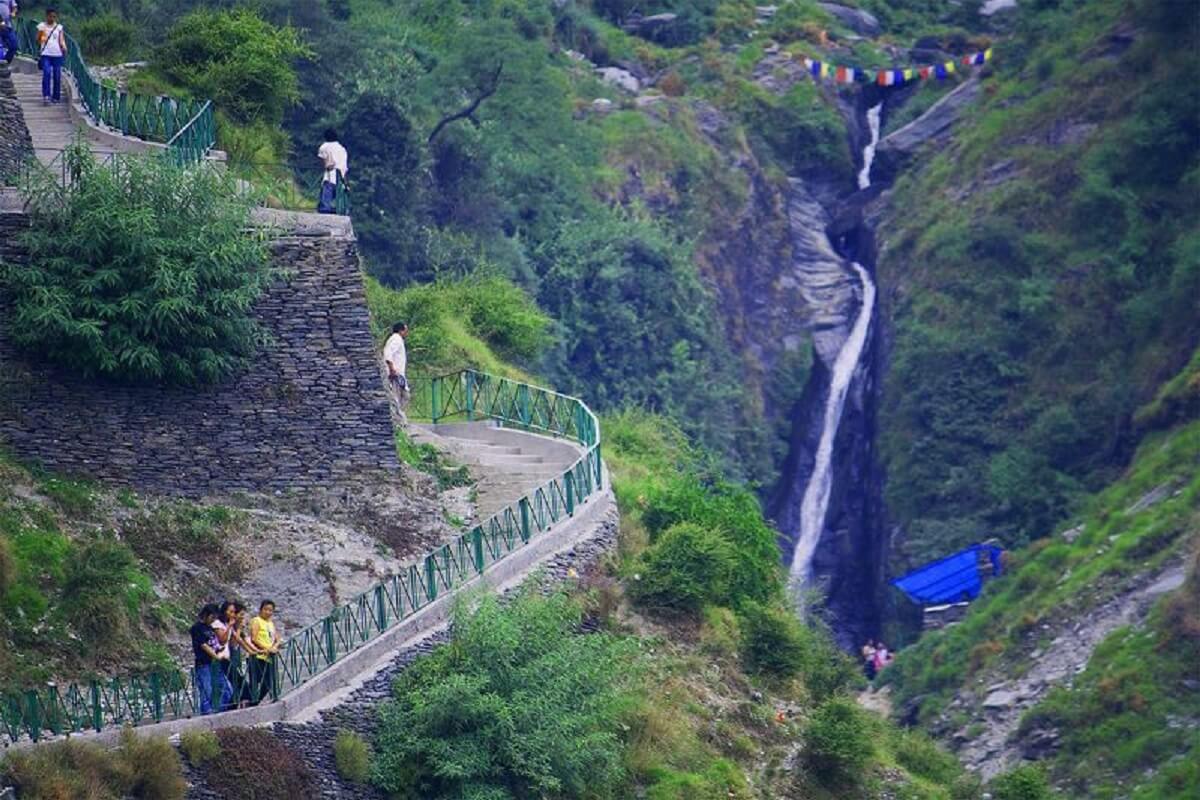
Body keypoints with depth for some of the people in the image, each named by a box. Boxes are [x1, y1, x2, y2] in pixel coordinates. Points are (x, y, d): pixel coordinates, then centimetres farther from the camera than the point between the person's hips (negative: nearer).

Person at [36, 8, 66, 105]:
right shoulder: (42, 26, 7)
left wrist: (64, 48, -16)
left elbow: (61, 40, 4)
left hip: (57, 54, 2)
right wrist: (41, 34, -15)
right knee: (46, 73, -17)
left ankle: (56, 97, 13)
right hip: (45, 54, -2)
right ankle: (46, 96, -19)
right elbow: (38, 41, 6)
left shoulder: (59, 27, 11)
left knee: (57, 76, 2)